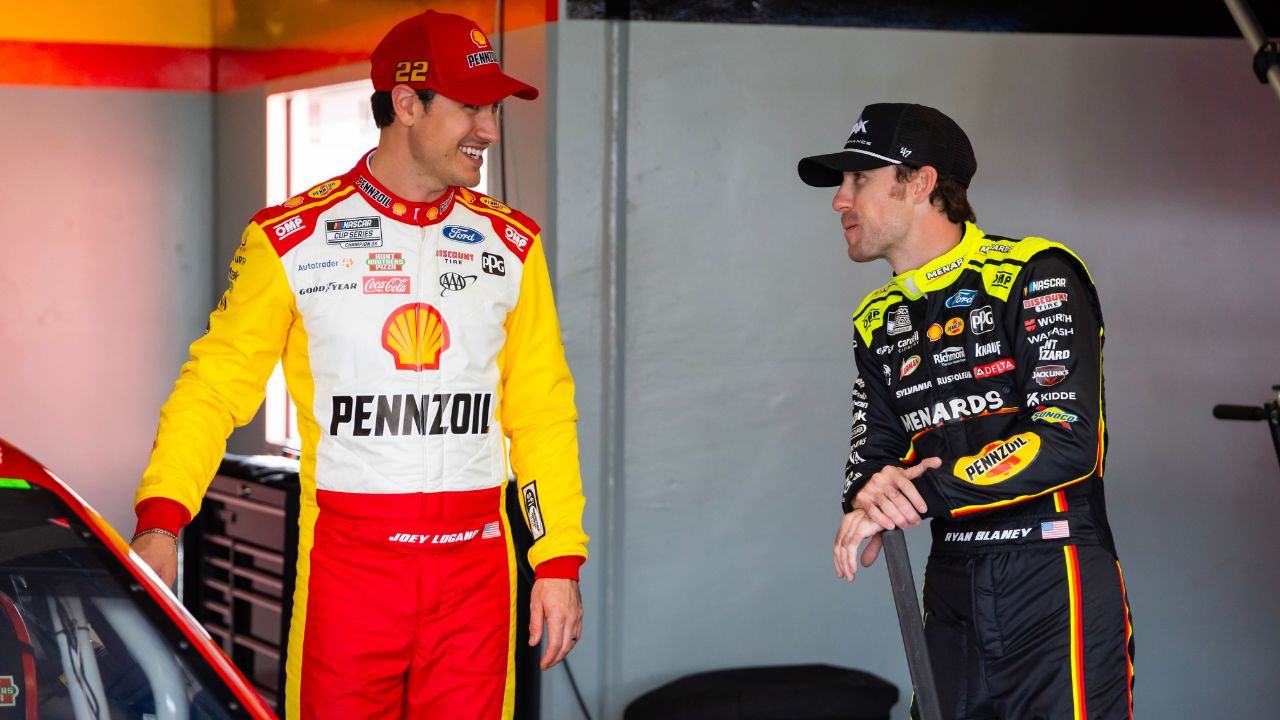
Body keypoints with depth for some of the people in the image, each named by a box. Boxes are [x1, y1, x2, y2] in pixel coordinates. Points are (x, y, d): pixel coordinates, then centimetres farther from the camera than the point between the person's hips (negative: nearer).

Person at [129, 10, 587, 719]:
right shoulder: (292, 237, -1)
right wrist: (160, 519, -16)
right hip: (345, 558, -3)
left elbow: (542, 412, 11)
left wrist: (559, 561, 5)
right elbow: (214, 386, -2)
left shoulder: (510, 243, 9)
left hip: (475, 560, 3)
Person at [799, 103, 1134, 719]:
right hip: (952, 595, 6)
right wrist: (870, 498, -11)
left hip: (1058, 595, -6)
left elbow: (1067, 441, -20)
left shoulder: (1035, 276, -10)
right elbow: (873, 453, 14)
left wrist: (923, 491, -19)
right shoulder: (878, 322, 14)